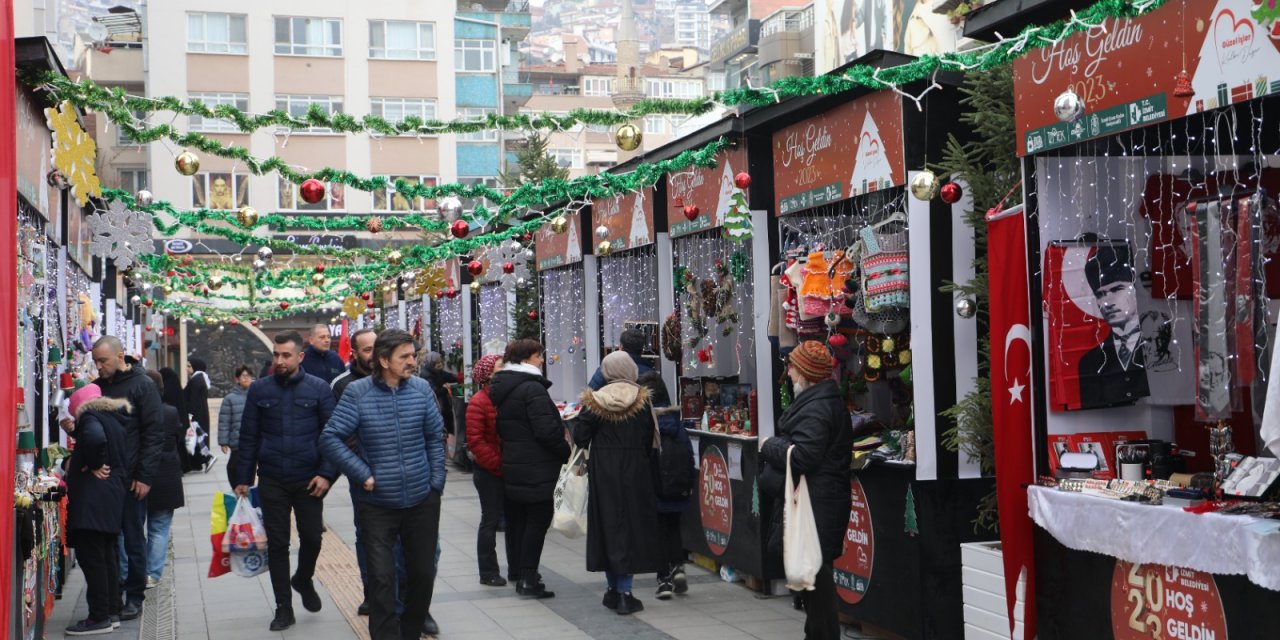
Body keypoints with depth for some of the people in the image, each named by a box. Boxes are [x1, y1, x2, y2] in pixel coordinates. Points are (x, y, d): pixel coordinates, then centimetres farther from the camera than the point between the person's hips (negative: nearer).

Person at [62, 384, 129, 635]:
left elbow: (95, 438, -29)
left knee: (90, 557, -6)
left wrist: (94, 465, -15)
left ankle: (99, 617, -4)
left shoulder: (90, 416, -8)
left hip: (92, 496, -9)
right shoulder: (116, 419, 18)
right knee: (106, 555, 15)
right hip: (114, 492, 9)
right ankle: (111, 612, 20)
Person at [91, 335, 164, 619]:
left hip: (131, 478, -5)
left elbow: (154, 434, -8)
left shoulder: (142, 386, -4)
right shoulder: (96, 387, 12)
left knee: (134, 539, 3)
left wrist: (145, 476, -13)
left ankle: (134, 598, 12)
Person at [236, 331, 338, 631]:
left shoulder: (319, 389, -3)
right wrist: (243, 479, 4)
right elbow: (248, 437, 6)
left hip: (308, 480, -1)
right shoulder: (259, 389, 2)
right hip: (271, 481, 1)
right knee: (277, 544, 5)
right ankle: (284, 608, 16)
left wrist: (326, 473, -11)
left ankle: (303, 580, 38)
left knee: (312, 537, 7)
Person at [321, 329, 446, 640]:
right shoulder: (357, 392, -10)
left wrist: (436, 483, 3)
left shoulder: (421, 388, -1)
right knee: (382, 578, -3)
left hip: (422, 500, 3)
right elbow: (330, 438, -9)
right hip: (377, 504, -3)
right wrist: (363, 474, -12)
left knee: (423, 572, 13)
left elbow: (435, 437, 7)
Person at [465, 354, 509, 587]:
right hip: (489, 472, -7)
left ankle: (516, 568, 23)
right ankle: (488, 572, 11)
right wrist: (497, 464, -18)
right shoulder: (479, 402, -13)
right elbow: (475, 441, -18)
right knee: (491, 519, 1)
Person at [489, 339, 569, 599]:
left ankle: (522, 574, 21)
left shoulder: (501, 388, 11)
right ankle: (528, 579, -2)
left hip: (512, 466, 9)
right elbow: (547, 430, -21)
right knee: (538, 520, -2)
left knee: (517, 521, 14)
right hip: (537, 470, -9)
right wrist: (567, 452, -8)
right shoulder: (532, 388, -17)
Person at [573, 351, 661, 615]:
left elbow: (580, 437, -7)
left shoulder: (594, 402, -5)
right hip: (634, 473, -1)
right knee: (631, 526, 5)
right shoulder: (642, 401, -6)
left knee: (608, 525, 11)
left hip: (603, 474, 1)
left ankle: (614, 589, 18)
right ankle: (624, 593, 1)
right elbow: (649, 441, -4)